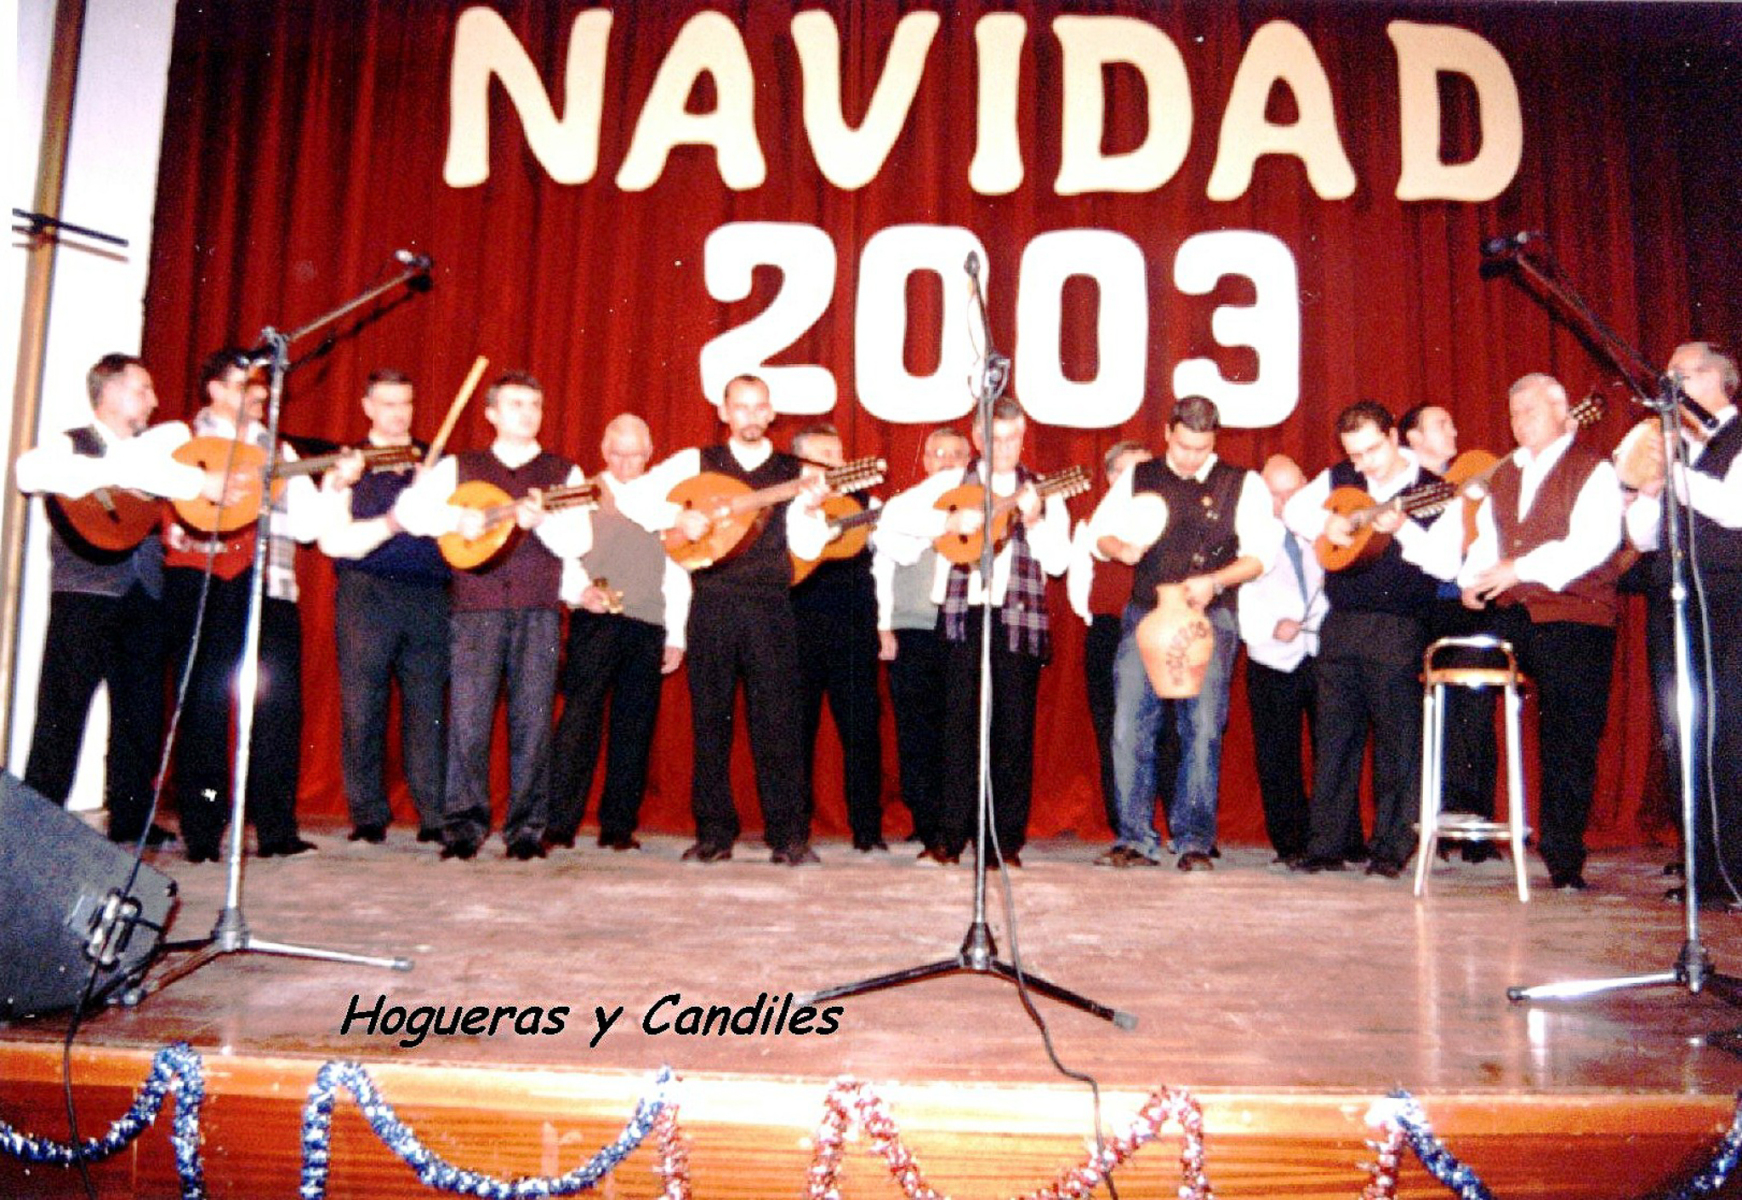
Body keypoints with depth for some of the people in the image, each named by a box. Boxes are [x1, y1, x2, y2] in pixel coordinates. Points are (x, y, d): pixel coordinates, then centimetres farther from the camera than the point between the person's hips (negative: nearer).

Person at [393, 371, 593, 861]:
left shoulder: (564, 473, 13)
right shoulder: (459, 467, 14)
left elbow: (578, 543, 1)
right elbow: (408, 508, 3)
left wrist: (541, 519, -16)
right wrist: (457, 517, -11)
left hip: (538, 612, 0)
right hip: (476, 607, 0)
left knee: (533, 720, -2)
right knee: (467, 717, -4)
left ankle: (527, 829, 6)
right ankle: (463, 826, 6)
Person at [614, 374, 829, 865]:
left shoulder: (794, 472, 9)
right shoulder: (696, 462, 9)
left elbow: (807, 547, 0)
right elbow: (632, 496, 3)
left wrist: (811, 507, -18)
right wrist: (678, 517, -10)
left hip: (771, 608, 0)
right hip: (712, 606, 0)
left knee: (778, 722, -3)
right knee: (709, 722, 4)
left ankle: (789, 837, 3)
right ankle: (714, 833, 12)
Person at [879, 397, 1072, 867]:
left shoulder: (1043, 493, 12)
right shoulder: (952, 481, 10)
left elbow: (1057, 562, 2)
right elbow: (894, 513, -2)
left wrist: (1033, 520, -13)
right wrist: (951, 520, -12)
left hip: (1019, 620, 1)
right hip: (963, 616, -1)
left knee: (1015, 728, 2)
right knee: (960, 722, -2)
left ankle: (1006, 842, 10)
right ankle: (951, 836, 5)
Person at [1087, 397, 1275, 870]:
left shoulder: (1244, 484, 6)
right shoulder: (1139, 478, 12)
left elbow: (1260, 554, 1)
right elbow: (1099, 531, 15)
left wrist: (1215, 581, -14)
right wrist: (1121, 548, -7)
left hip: (1210, 619, -2)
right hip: (1145, 615, 2)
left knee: (1203, 729, -6)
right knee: (1129, 727, -5)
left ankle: (1194, 841, 4)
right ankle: (1136, 838, 4)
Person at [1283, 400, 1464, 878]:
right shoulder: (1338, 479, 10)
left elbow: (1445, 564, -11)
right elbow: (1294, 509, 18)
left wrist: (1402, 528, -24)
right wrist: (1326, 525, -1)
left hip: (1399, 629, -4)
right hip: (1340, 625, 4)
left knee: (1397, 740, -1)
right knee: (1334, 736, 7)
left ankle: (1391, 849, 8)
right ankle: (1329, 843, 15)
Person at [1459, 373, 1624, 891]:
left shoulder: (1593, 470, 0)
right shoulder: (1503, 475, 20)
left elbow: (1594, 541, -15)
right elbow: (1486, 538, 18)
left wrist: (1520, 568, -23)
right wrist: (1473, 577, -3)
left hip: (1575, 620, -5)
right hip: (1512, 616, 6)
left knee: (1569, 745, -2)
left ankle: (1563, 860, 8)